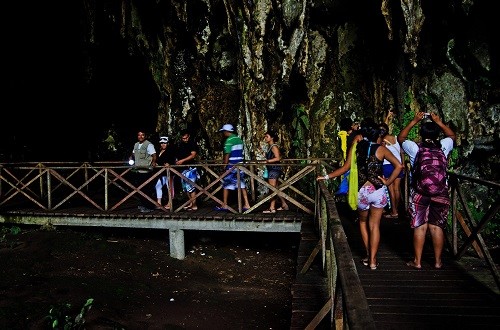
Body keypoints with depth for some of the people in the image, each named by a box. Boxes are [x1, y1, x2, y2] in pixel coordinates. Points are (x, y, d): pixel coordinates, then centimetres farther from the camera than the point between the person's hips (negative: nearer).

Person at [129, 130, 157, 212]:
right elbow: (133, 154, 33)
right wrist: (131, 158, 13)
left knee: (146, 189, -7)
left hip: (146, 170, -8)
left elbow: (154, 155, -14)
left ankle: (147, 207, -1)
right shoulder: (136, 145, 17)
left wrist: (153, 162, -30)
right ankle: (141, 204, 27)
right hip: (136, 170, 8)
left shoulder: (149, 145, -6)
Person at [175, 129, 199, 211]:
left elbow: (193, 155, -14)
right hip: (183, 168, 8)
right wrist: (177, 161, 5)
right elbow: (178, 156, 24)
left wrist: (182, 160, -19)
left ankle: (194, 205, -8)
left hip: (190, 168, -7)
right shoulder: (180, 145, 16)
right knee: (185, 187, 11)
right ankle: (190, 203, 22)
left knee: (191, 187, -10)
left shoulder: (192, 144, -5)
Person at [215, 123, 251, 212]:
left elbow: (227, 154, -15)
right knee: (242, 185, 7)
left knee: (226, 185, 3)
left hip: (231, 166, -7)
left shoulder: (229, 140, -11)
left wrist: (225, 163, -9)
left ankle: (224, 205, 8)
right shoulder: (239, 139, 12)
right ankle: (246, 204, 4)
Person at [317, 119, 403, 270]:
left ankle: (368, 255, 22)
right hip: (378, 191, 0)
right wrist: (388, 181, 2)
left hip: (361, 192, 1)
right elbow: (399, 166, -6)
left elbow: (345, 167, -1)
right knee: (375, 225, 9)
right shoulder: (381, 149, 0)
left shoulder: (357, 147, 0)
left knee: (363, 222, 23)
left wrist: (327, 177, 8)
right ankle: (373, 260, 7)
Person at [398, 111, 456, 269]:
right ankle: (438, 261, 15)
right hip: (440, 192, 2)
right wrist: (439, 122, 15)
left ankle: (417, 261, 8)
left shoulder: (415, 149, -8)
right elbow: (452, 135, 18)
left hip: (419, 193, -1)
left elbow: (401, 138, 10)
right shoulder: (443, 147, -4)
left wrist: (414, 121, 8)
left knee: (420, 227, 4)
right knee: (437, 227, 7)